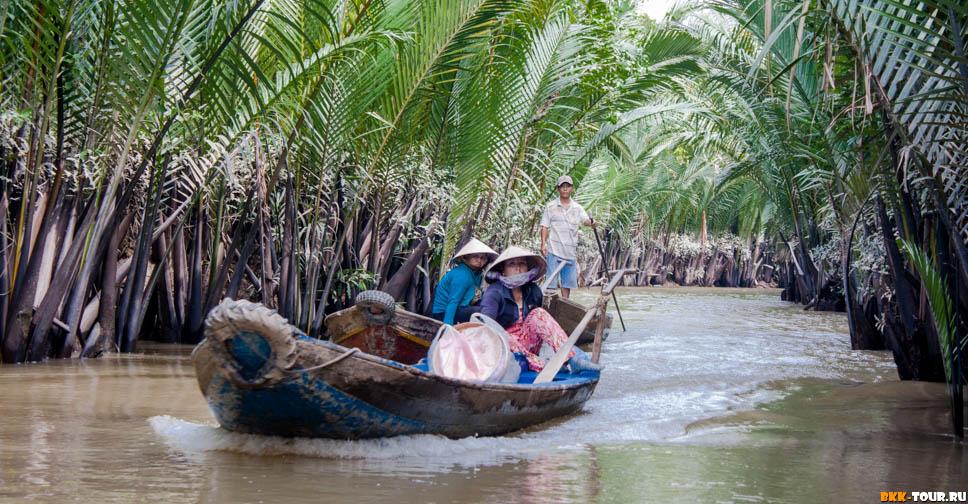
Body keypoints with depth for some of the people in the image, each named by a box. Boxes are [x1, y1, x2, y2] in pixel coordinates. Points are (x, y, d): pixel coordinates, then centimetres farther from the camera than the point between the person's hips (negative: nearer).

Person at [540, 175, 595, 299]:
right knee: (552, 281, -7)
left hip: (571, 251, 3)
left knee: (568, 281, 8)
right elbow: (544, 227, 3)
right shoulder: (551, 206, 4)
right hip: (554, 250, -3)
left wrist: (591, 222, -29)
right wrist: (543, 243, -9)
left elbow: (585, 220, -6)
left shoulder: (577, 208, 11)